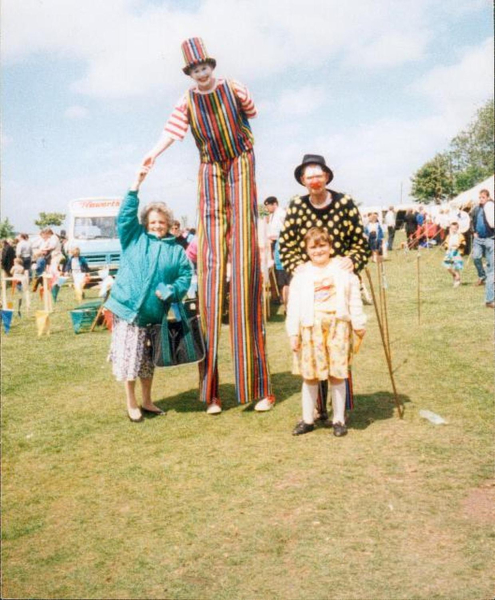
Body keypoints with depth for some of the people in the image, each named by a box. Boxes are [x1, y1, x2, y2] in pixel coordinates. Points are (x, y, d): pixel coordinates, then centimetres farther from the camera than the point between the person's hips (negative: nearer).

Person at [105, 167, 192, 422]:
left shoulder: (176, 249, 6)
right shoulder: (134, 238, 3)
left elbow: (185, 274, 4)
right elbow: (126, 214, -7)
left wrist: (171, 290, -15)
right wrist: (137, 183, -11)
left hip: (154, 313, 2)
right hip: (128, 308, -2)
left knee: (148, 359, 14)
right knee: (129, 356, 0)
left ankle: (147, 401, 29)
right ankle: (131, 404, 16)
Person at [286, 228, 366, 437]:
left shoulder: (343, 270, 5)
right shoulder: (301, 274, 4)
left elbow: (354, 299, 9)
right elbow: (294, 306, 2)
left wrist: (358, 323, 8)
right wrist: (293, 333, -2)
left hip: (337, 327, 0)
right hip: (311, 328, 1)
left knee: (337, 375, 4)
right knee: (310, 375, 6)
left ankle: (339, 419, 17)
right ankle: (307, 419, 19)